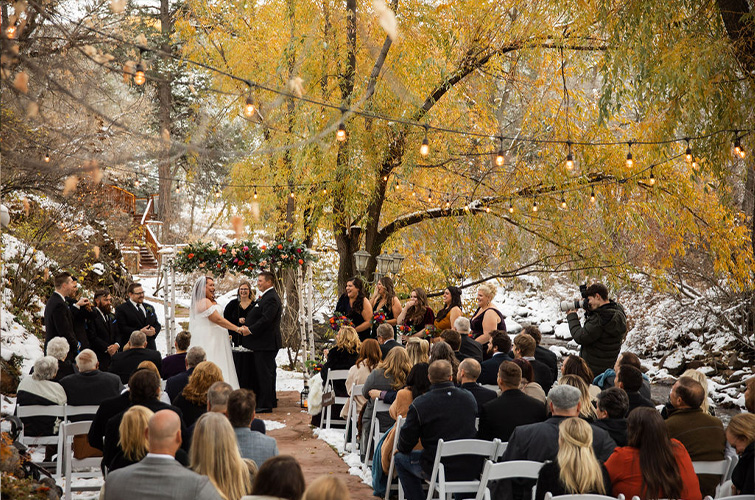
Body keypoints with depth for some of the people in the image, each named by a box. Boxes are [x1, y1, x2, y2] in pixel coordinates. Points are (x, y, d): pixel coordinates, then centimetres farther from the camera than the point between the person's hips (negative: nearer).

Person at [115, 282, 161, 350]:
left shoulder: (149, 308, 19)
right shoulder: (121, 309, -1)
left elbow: (157, 324, 19)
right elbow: (121, 328, -11)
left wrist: (154, 330, -7)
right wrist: (140, 332, -19)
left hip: (150, 347, 5)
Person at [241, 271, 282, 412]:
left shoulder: (271, 298, -17)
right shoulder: (267, 296, 17)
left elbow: (266, 319, -24)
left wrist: (251, 330, -17)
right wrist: (249, 327, 9)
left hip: (266, 343, -11)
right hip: (266, 343, 11)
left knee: (264, 373, -7)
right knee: (267, 372, 17)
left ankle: (265, 405, -4)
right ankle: (271, 400, 26)